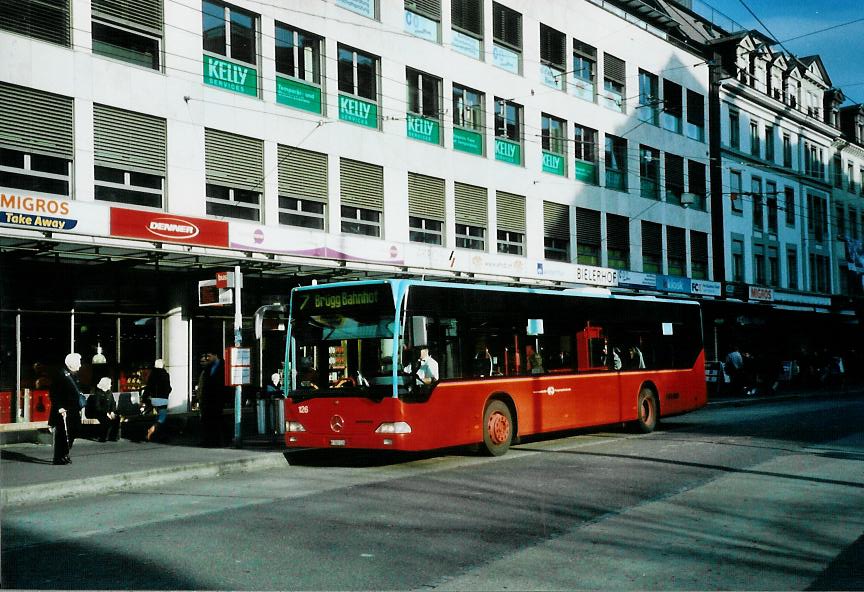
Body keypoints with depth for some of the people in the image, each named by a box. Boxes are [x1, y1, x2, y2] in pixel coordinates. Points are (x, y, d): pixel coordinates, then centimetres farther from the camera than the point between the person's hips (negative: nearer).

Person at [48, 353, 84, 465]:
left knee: (71, 434, 14)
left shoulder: (74, 375, 15)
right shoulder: (62, 375, -13)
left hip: (73, 411, 9)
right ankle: (58, 458, 2)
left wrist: (79, 408, 16)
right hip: (64, 412, -9)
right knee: (62, 435, -4)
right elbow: (53, 393, -17)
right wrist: (59, 408, -22)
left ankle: (64, 456, 25)